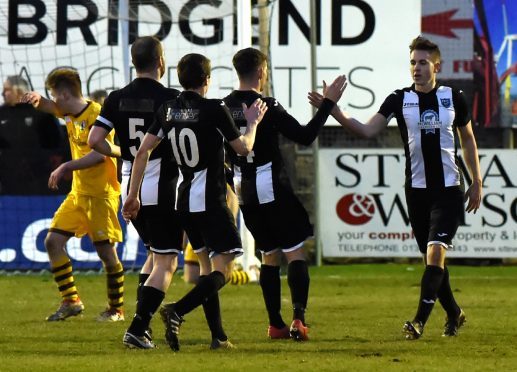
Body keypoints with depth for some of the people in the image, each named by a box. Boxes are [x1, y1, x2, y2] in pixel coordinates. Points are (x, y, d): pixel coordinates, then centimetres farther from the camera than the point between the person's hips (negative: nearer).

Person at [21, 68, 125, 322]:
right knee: (53, 241, 0)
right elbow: (45, 106, 12)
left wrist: (66, 167, -26)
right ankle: (71, 301, 5)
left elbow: (99, 154, -26)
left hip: (102, 193, -8)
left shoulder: (97, 115, -17)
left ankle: (116, 308, 8)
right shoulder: (68, 112, 7)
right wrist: (36, 99, -13)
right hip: (78, 193, 8)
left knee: (105, 250, -6)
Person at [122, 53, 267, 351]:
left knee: (209, 264, 18)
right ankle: (177, 312, -30)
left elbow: (143, 151, 4)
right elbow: (243, 148, 0)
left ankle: (219, 336, 15)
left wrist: (133, 195, 10)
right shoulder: (215, 110, -11)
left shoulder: (168, 111, 5)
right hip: (211, 201, -7)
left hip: (184, 201, 7)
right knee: (223, 270, -9)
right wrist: (253, 123, 19)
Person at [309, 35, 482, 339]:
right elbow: (368, 130, -8)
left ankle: (420, 320, -18)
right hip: (417, 189, 2)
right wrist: (333, 111, -21)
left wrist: (477, 183, 13)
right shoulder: (400, 100, 0)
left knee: (435, 251, -16)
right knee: (432, 257, 8)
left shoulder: (454, 98, 1)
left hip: (448, 189, -2)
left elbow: (468, 139, 13)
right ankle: (454, 314, 27)